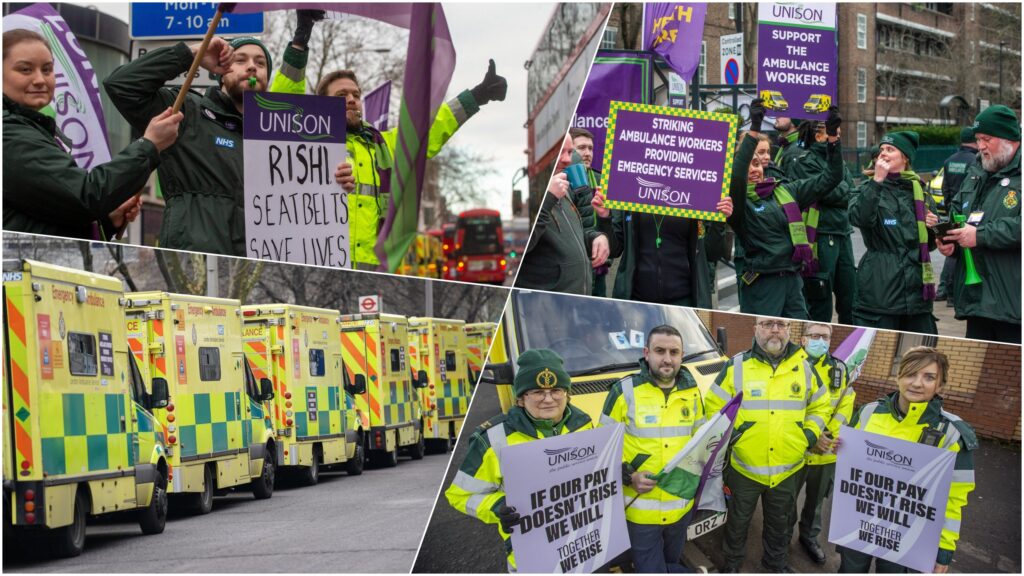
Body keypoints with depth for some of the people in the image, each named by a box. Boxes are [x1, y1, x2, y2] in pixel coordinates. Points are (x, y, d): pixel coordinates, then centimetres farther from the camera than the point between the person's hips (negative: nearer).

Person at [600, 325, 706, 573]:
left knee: (671, 563, 19)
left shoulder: (691, 392, 4)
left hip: (681, 506, 4)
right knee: (651, 570, -3)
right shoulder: (624, 392, -9)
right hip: (640, 509, -4)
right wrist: (627, 475, -18)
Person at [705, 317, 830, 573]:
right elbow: (713, 406, -2)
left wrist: (810, 435, 0)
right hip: (744, 467, -2)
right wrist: (727, 435, -8)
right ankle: (732, 563, 37)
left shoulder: (805, 368, -2)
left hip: (788, 470, 2)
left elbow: (820, 406, 11)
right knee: (738, 520, 16)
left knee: (781, 523, 20)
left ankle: (776, 562, 41)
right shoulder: (736, 366, -10)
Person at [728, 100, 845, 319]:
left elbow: (830, 178, 15)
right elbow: (736, 175, -25)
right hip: (762, 283, -5)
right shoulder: (740, 200, -4)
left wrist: (833, 137, 2)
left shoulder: (785, 191, 12)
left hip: (793, 282, 5)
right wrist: (754, 131, -32)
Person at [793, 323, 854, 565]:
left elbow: (845, 406, 2)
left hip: (827, 452, 4)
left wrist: (830, 435, -13)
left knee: (816, 500, 19)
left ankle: (809, 536, 37)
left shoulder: (840, 370, 5)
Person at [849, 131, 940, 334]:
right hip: (879, 288, -4)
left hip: (916, 286, 4)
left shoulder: (920, 191, 15)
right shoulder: (870, 189, 5)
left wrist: (933, 227, 3)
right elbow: (859, 218, -19)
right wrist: (877, 180, -19)